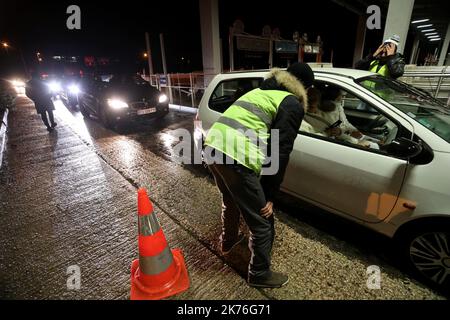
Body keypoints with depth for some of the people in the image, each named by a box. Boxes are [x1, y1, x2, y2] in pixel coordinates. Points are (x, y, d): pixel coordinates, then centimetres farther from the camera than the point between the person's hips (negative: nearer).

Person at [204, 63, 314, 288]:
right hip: (236, 157, -9)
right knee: (262, 223, 11)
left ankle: (228, 241, 57)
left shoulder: (259, 91, 28)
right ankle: (260, 275, 32)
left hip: (212, 148, 9)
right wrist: (270, 195, 3)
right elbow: (280, 152, -4)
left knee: (230, 201, 33)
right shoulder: (293, 105, 4)